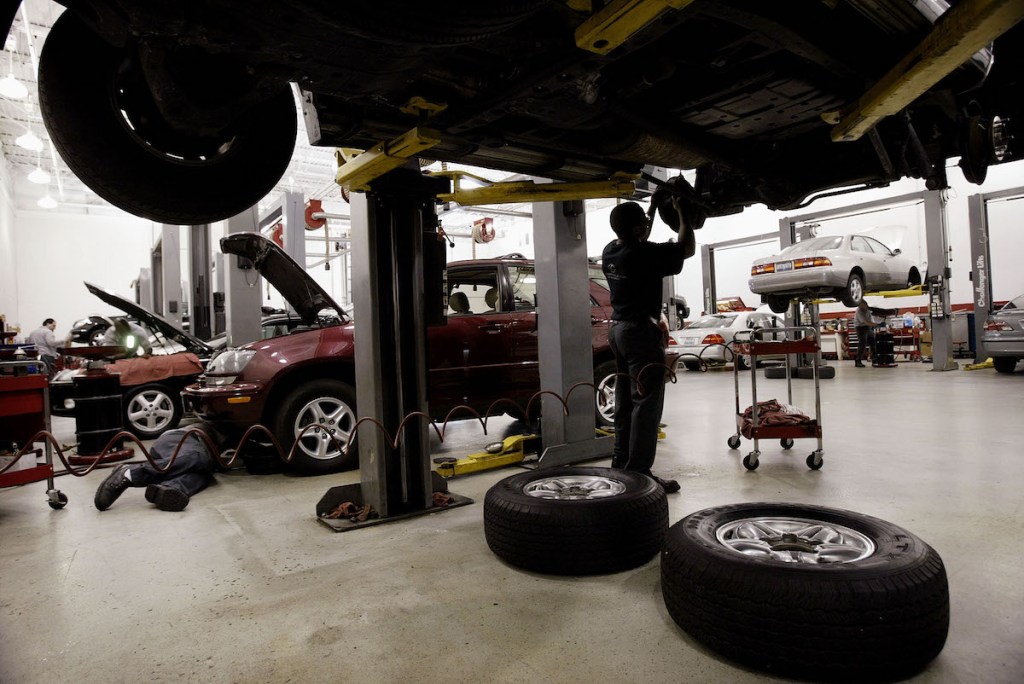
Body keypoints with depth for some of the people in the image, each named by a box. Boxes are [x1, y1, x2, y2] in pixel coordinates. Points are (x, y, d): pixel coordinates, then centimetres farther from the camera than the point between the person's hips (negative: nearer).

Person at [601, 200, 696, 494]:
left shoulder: (610, 251, 6)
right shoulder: (645, 254, -19)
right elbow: (687, 248, -8)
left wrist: (653, 212, 25)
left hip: (619, 329, 9)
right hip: (642, 332, -9)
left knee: (625, 402, 14)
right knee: (646, 404, -5)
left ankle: (621, 463, 21)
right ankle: (638, 472, -3)